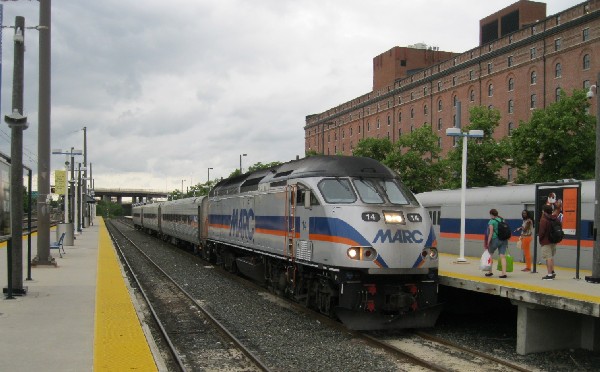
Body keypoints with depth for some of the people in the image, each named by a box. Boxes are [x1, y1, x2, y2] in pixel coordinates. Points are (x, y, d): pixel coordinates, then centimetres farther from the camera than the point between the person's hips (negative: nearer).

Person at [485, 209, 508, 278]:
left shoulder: (491, 221, -8)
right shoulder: (502, 219, 11)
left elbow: (491, 233, -13)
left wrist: (488, 242, -11)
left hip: (495, 239, -5)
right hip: (504, 240, 5)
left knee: (490, 255, 14)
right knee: (502, 256, -1)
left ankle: (490, 272, 20)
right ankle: (504, 273, -11)